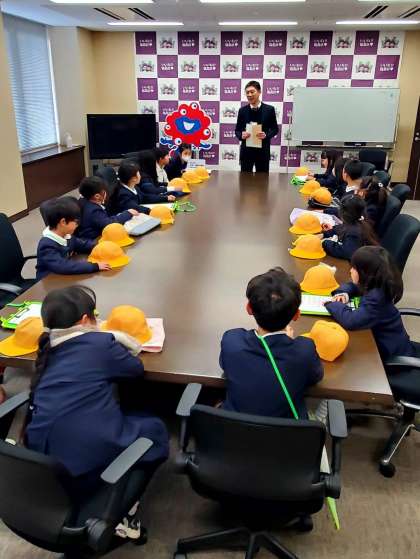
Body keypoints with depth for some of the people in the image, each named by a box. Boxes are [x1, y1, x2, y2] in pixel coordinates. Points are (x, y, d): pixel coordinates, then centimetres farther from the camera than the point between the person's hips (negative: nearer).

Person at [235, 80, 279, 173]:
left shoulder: (269, 109, -1)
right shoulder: (242, 110, 3)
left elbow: (275, 129, 4)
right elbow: (237, 130, 8)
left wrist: (266, 135, -16)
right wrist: (241, 135, -16)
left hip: (263, 151, -1)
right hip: (246, 150, 1)